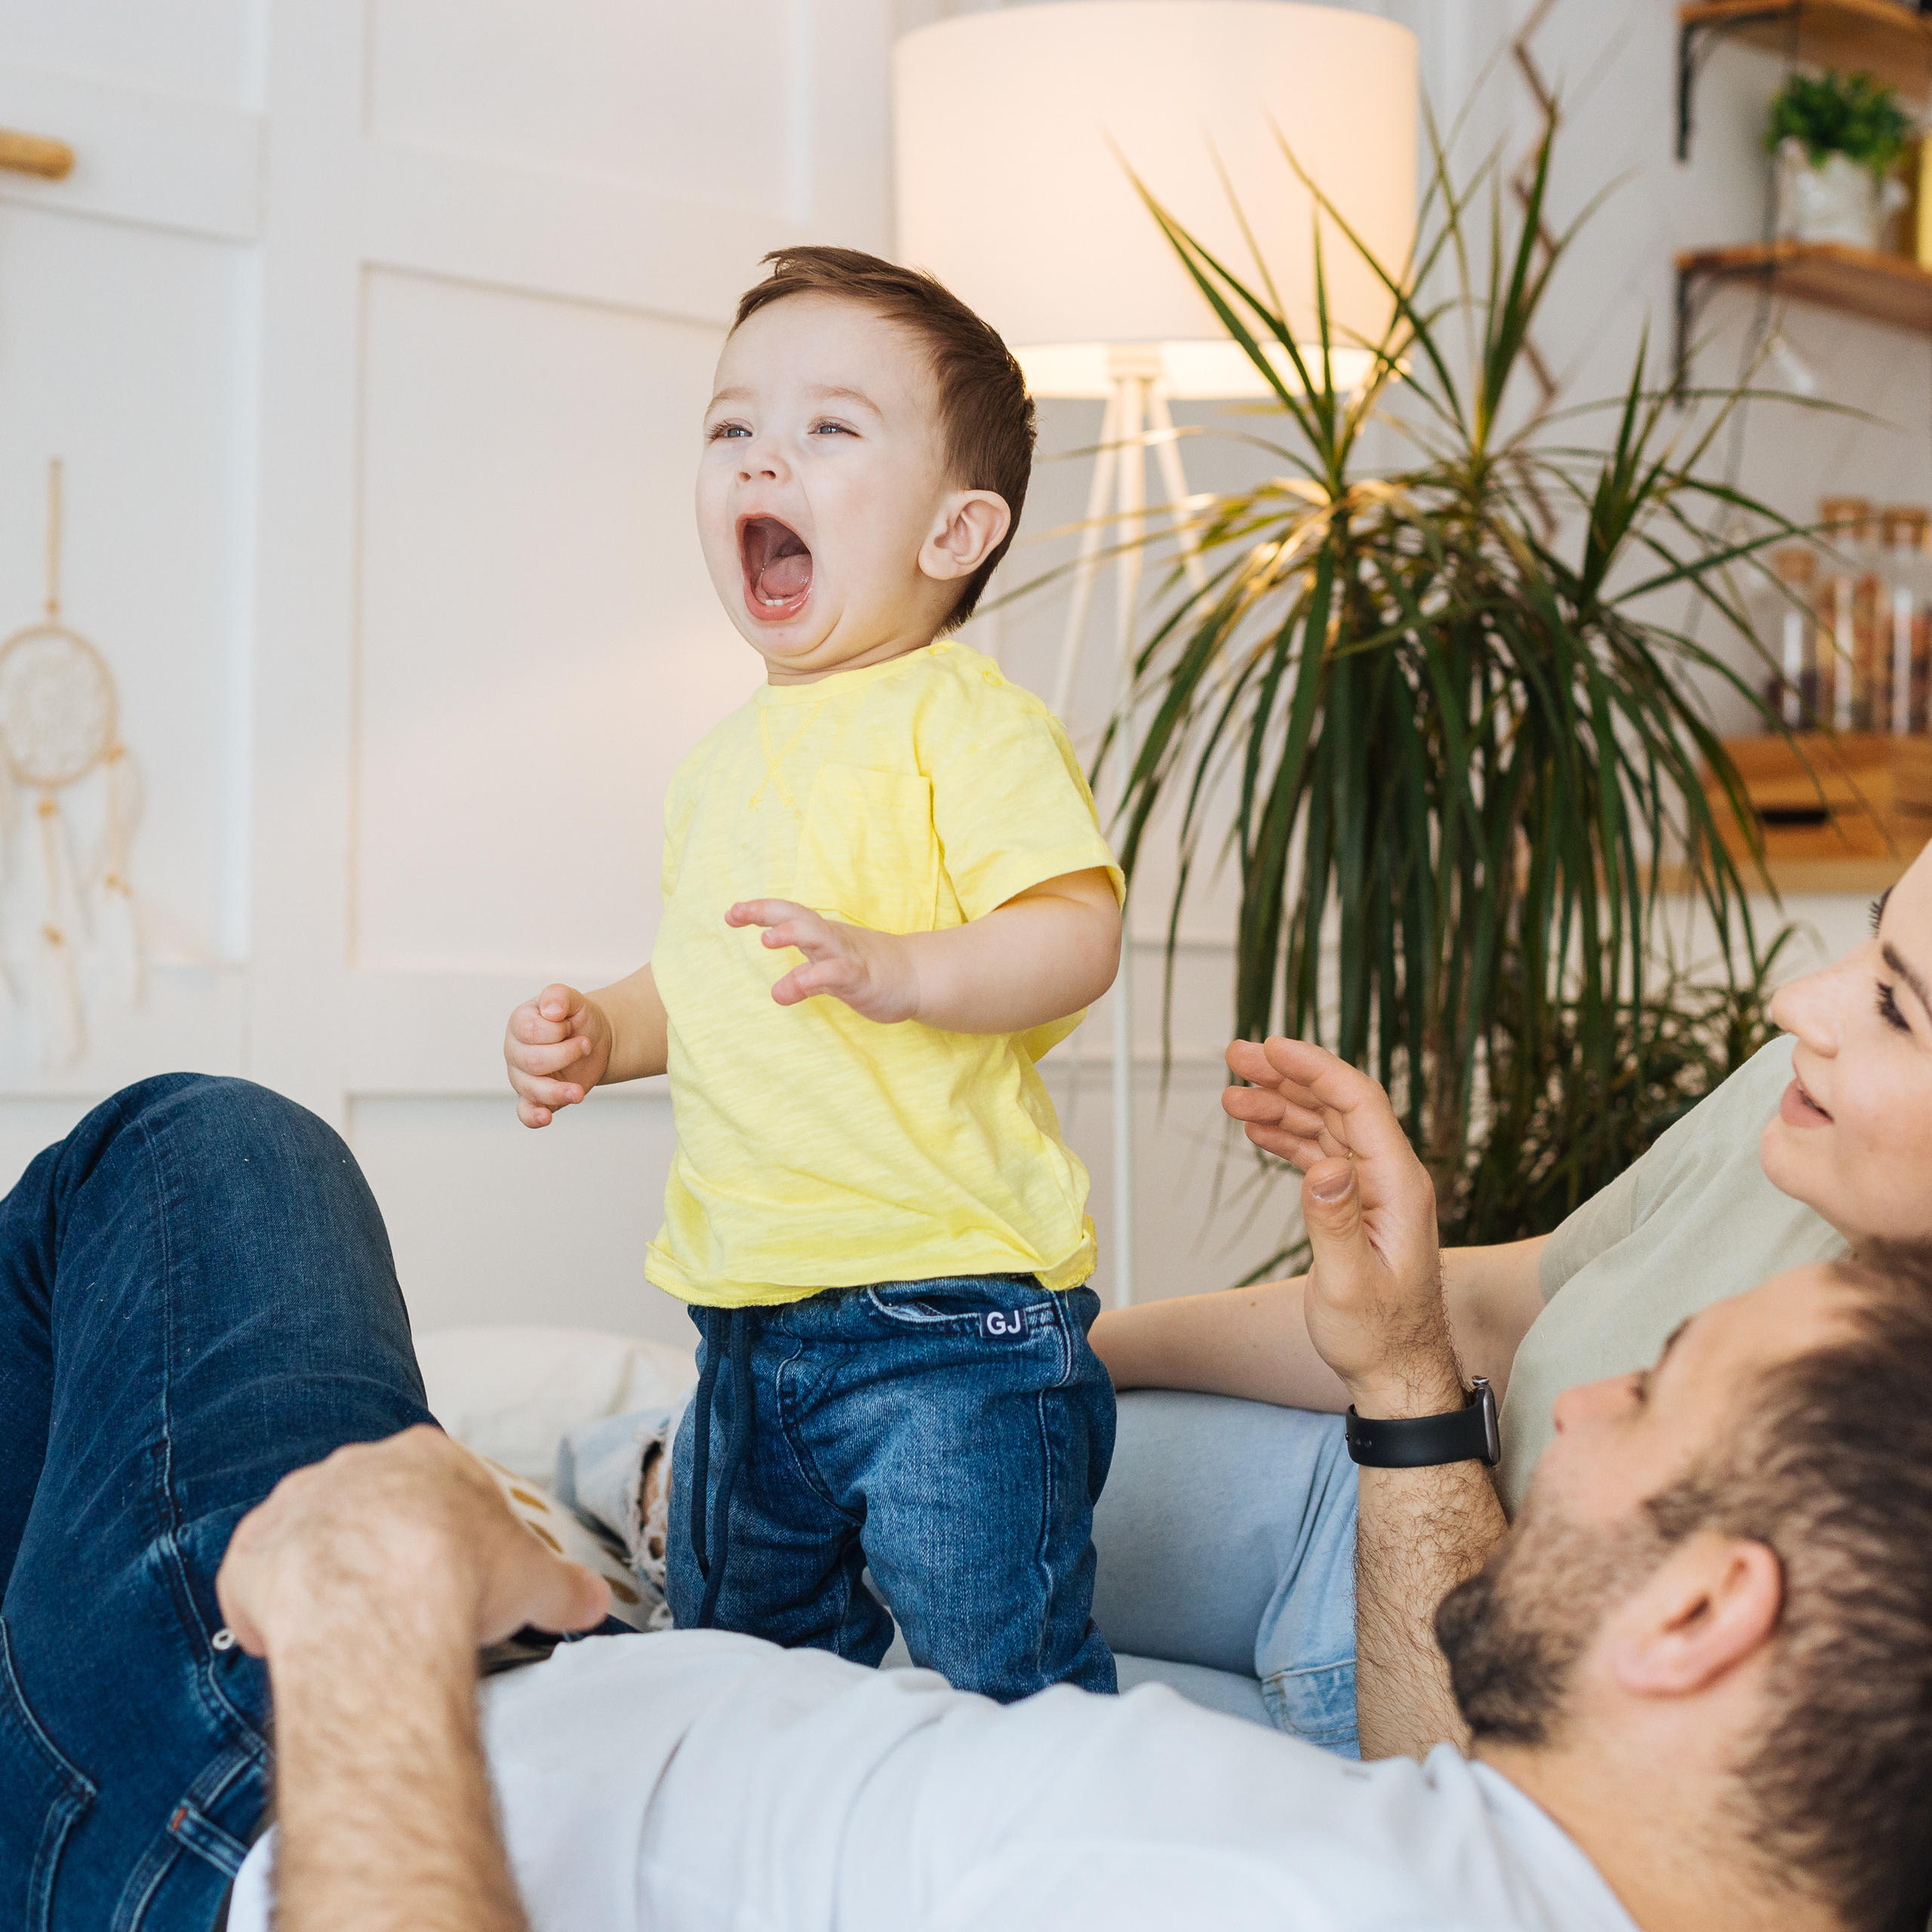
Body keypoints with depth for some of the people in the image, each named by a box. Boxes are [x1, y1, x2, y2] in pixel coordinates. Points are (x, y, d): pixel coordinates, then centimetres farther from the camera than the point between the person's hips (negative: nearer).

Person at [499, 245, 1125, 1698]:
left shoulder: (960, 719, -11)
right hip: (751, 1325, 9)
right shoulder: (729, 759, 16)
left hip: (945, 1314, -8)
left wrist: (903, 969, -38)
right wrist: (602, 1036, 10)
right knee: (738, 1674, 21)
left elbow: (1076, 934, -23)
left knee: (1013, 1678, -4)